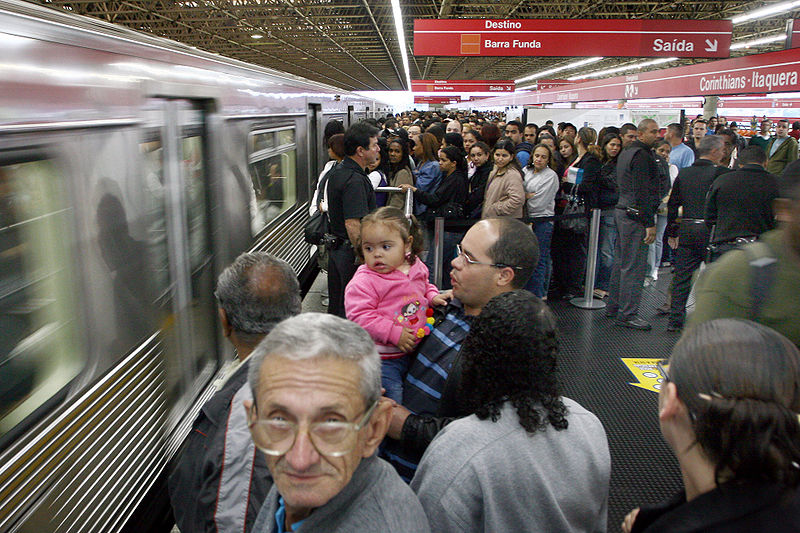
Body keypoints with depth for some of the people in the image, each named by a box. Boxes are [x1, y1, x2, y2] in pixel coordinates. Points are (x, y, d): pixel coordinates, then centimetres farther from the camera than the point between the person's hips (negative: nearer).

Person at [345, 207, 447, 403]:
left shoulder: (417, 268, 2)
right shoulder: (364, 282, -19)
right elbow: (360, 315, -24)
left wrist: (433, 297, 2)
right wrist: (394, 333, -25)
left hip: (415, 351, 6)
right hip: (383, 359, -6)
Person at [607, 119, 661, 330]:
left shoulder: (626, 153, 17)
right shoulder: (642, 155, -14)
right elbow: (642, 192, -20)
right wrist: (650, 223, -20)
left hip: (622, 211, 10)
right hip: (635, 216, -10)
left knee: (621, 261, 15)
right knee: (634, 265, -6)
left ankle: (613, 307, 24)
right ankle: (627, 314, -2)